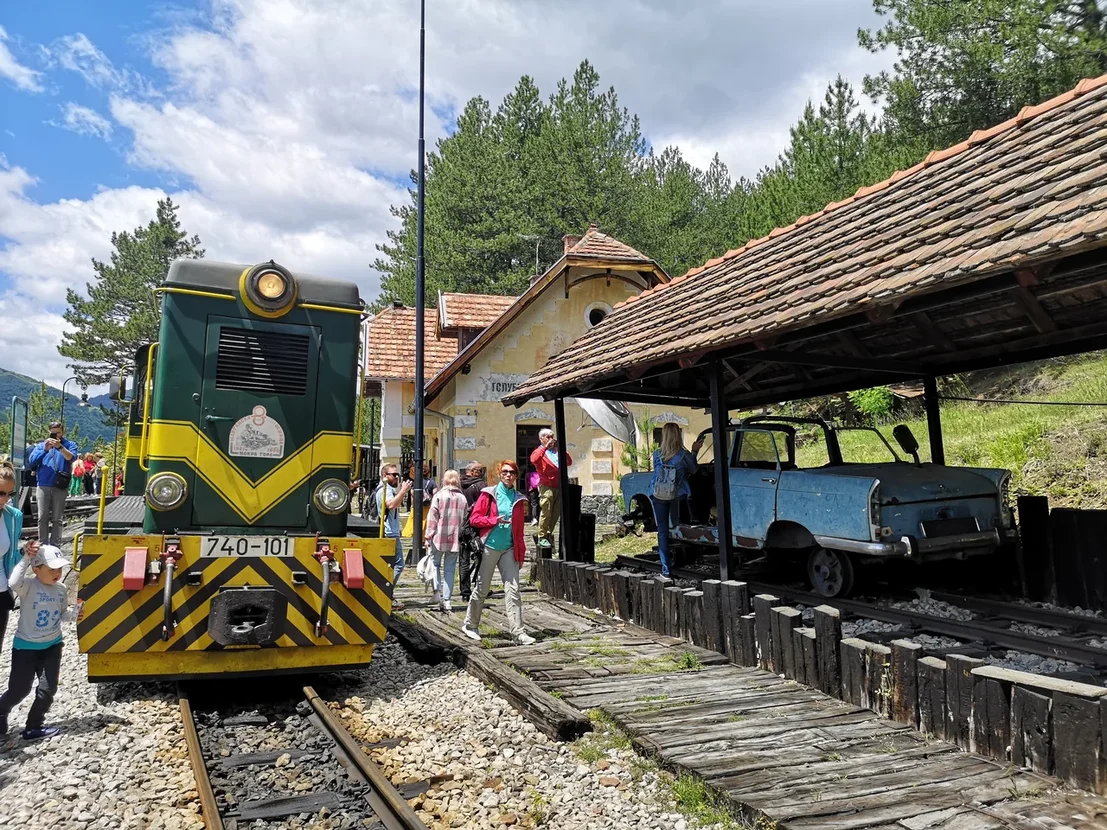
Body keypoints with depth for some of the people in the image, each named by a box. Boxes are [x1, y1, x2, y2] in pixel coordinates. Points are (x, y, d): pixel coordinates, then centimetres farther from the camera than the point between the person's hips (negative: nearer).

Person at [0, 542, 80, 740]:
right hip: (26, 646, -4)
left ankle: (34, 727, 19)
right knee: (19, 689, 5)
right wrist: (26, 559, -40)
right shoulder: (28, 585, -19)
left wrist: (75, 615, -11)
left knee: (48, 688, 3)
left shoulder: (61, 589, -2)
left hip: (52, 645, 4)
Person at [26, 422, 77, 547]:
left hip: (60, 487, -1)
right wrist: (45, 450, -15)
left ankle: (55, 546, 6)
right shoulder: (41, 445, 10)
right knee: (42, 518, 3)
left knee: (57, 518, 2)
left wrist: (60, 446, -30)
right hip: (43, 486, 2)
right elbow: (31, 462, -1)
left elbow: (71, 458, -14)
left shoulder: (69, 444, 6)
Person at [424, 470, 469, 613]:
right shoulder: (463, 498, 6)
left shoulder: (439, 495, -5)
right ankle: (446, 600, 6)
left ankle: (438, 593, 0)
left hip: (439, 537, -3)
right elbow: (465, 520, 8)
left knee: (435, 564, 13)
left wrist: (429, 536, -2)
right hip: (455, 539, 3)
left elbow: (432, 517, -6)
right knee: (450, 569, 7)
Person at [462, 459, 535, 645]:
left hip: (509, 549, 3)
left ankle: (518, 632, -3)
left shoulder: (519, 499, 8)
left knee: (513, 589, -3)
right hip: (489, 547, -3)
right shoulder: (489, 494, -1)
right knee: (482, 589, 8)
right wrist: (495, 520, -16)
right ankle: (470, 625, 26)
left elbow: (519, 528, 11)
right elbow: (474, 519, -5)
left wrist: (521, 551, 6)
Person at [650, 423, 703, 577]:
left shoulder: (657, 455, -6)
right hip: (677, 496, 0)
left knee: (662, 531, 5)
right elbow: (692, 470, 7)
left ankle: (666, 568, 3)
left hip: (658, 496, 1)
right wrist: (694, 452, 14)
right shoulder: (683, 455, -10)